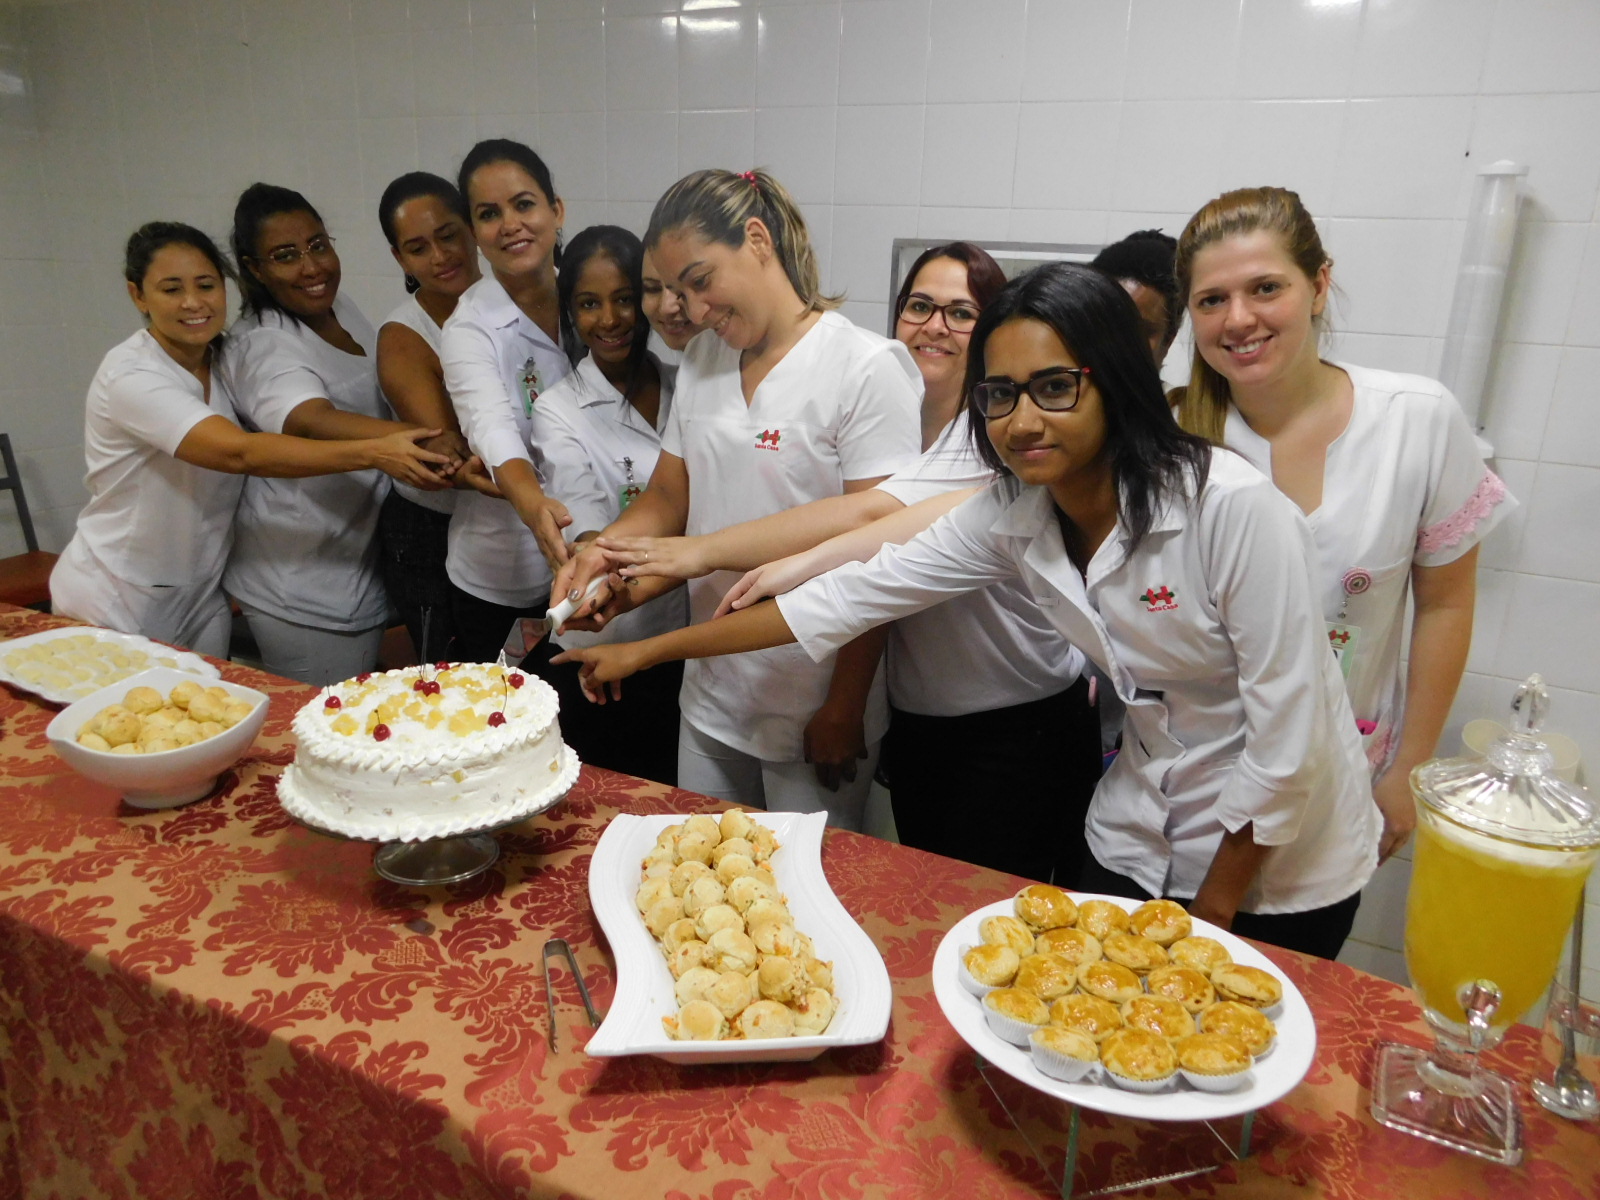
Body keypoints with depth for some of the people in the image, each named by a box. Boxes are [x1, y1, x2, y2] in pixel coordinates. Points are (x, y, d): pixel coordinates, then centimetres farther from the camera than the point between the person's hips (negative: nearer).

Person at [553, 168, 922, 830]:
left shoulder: (866, 367, -14)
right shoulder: (699, 361, 8)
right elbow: (667, 500, 12)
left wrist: (845, 708, -15)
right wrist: (601, 552, -9)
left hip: (813, 715, -6)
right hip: (709, 701, 6)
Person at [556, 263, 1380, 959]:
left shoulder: (1234, 507, -28)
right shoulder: (1013, 518, -11)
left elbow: (1286, 745, -22)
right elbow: (848, 598, -9)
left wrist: (1210, 912, -12)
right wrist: (646, 651, -7)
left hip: (1275, 868, -4)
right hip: (1136, 846, 5)